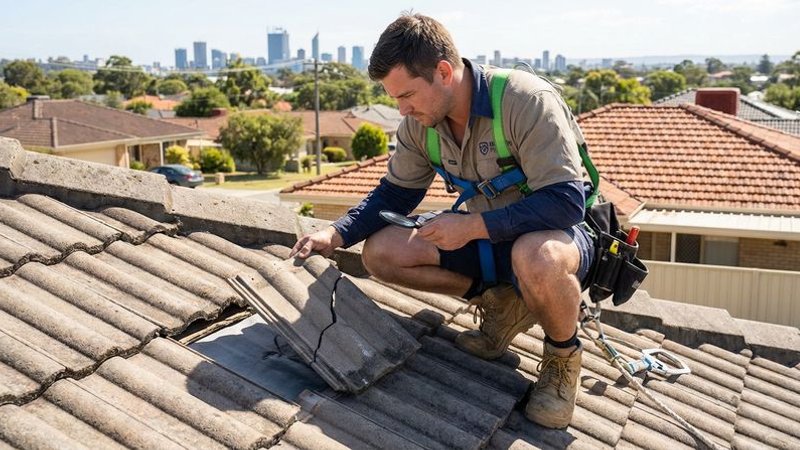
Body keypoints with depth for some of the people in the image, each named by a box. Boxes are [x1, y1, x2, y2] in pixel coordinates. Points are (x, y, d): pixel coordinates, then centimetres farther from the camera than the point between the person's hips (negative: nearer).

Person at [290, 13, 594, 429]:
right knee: (380, 251, -9)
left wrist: (471, 226, -32)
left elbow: (565, 202, -30)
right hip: (484, 235, 7)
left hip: (557, 233, -6)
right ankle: (501, 303, 4)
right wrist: (336, 235, -10)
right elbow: (394, 194, 5)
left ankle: (563, 355, -9)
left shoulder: (527, 100, -26)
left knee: (537, 258, -43)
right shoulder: (420, 123, -6)